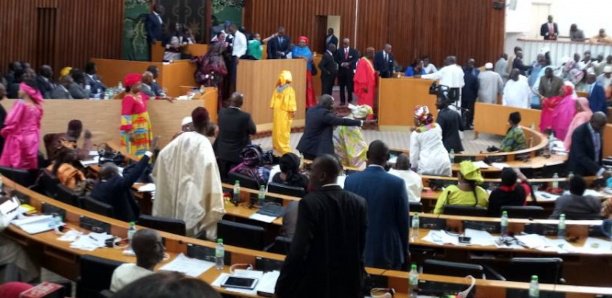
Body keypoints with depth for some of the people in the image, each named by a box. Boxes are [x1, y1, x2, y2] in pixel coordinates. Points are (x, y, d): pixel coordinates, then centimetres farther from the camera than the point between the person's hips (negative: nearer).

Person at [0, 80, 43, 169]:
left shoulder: (20, 103, -13)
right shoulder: (37, 107, 7)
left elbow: (11, 122, -13)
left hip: (18, 139, -6)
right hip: (32, 140, 6)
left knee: (15, 164, -3)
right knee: (29, 166, 8)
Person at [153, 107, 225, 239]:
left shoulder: (182, 138, 2)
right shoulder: (203, 143, -16)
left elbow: (162, 155, 4)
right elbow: (208, 164, -32)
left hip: (175, 195, 6)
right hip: (194, 198, -6)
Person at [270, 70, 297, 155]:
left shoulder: (277, 89, 1)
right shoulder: (290, 90, -16)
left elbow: (273, 100, 7)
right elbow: (291, 102, -18)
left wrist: (273, 107, 16)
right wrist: (293, 111, -12)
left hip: (277, 111, 5)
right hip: (285, 112, -5)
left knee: (277, 129, 15)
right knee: (284, 130, -4)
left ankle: (276, 146, 25)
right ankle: (284, 148, -3)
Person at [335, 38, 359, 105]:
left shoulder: (353, 51, 6)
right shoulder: (339, 51, 8)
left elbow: (355, 60, -5)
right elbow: (337, 59, 1)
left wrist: (348, 64, -18)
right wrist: (342, 64, -15)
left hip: (350, 71, -1)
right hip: (341, 70, 1)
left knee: (349, 86, -2)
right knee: (342, 86, 3)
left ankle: (350, 100, 9)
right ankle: (342, 101, 8)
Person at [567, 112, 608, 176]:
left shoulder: (599, 131, 1)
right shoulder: (579, 132, -22)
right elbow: (581, 157, -30)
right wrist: (600, 170, -37)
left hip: (593, 172, 6)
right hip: (579, 172, -6)